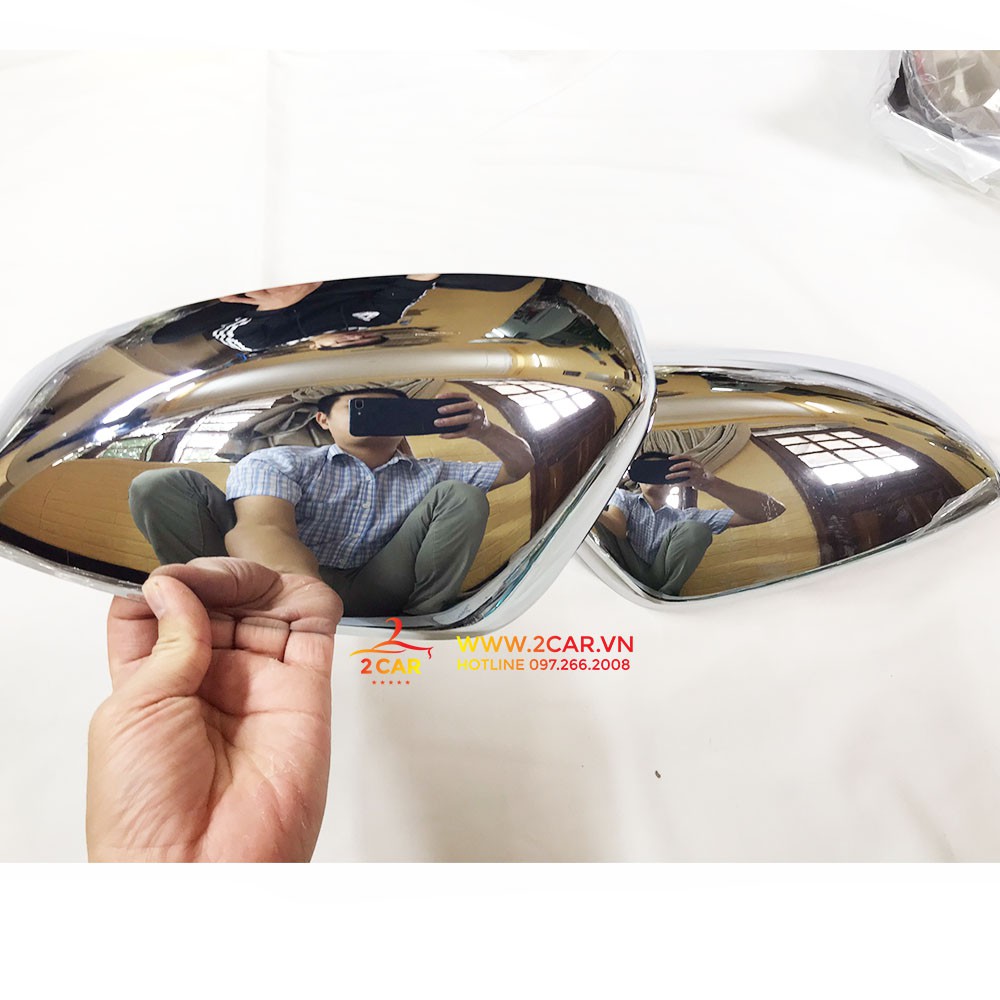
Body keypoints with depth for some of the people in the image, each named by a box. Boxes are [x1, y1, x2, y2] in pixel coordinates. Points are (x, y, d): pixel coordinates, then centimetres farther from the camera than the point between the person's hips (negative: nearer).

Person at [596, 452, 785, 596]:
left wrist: (710, 483, -20)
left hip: (662, 585, 1)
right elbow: (618, 530, -11)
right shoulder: (624, 498, 15)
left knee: (695, 529, -18)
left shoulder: (686, 517, 12)